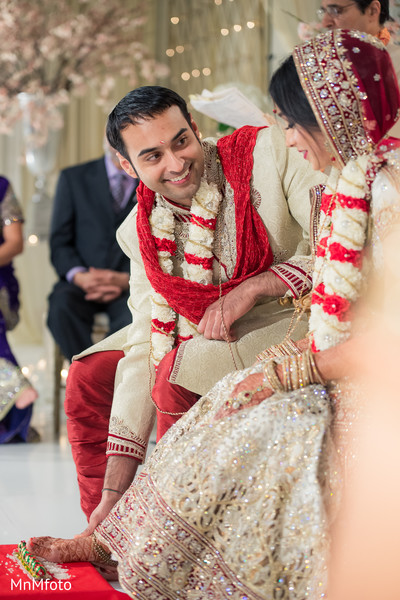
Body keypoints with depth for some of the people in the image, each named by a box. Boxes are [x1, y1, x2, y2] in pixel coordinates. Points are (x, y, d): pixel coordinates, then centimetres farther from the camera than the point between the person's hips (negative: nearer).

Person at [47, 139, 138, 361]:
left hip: (132, 285, -1)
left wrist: (127, 280, -13)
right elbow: (59, 243, 8)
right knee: (61, 306, -33)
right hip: (83, 282, 1)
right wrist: (79, 276, -13)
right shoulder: (73, 178, 12)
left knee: (134, 316, -35)